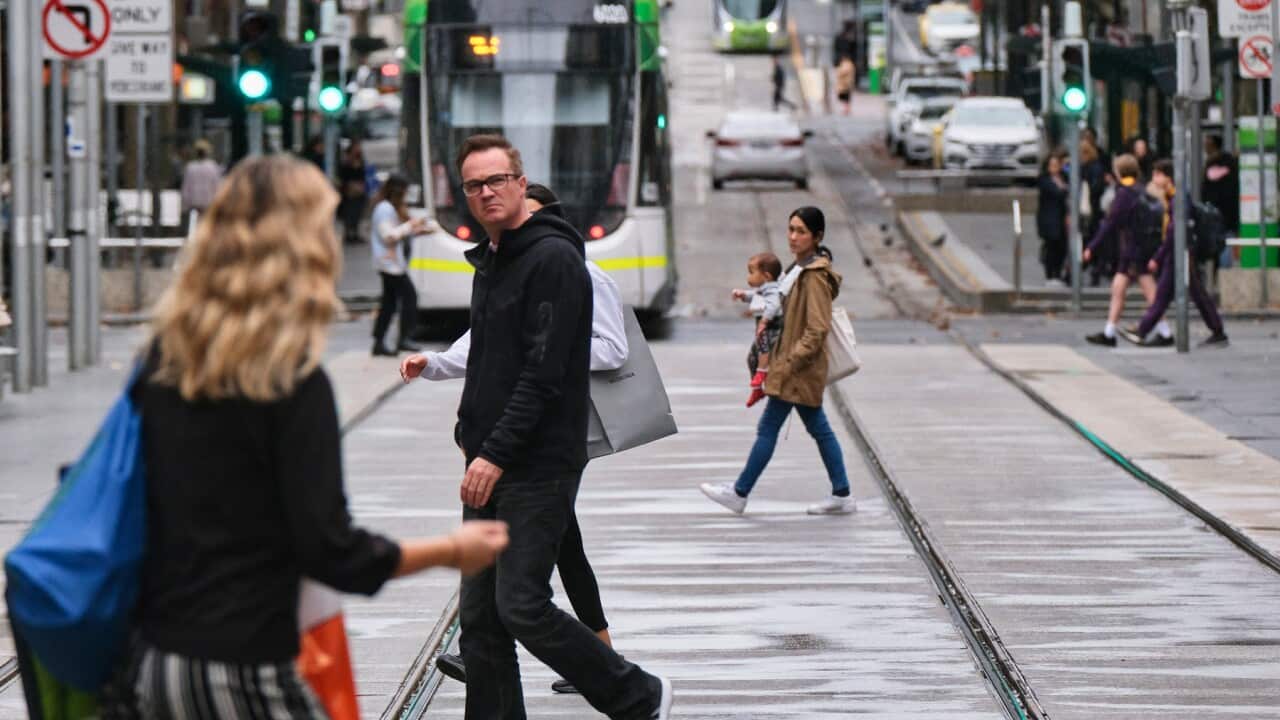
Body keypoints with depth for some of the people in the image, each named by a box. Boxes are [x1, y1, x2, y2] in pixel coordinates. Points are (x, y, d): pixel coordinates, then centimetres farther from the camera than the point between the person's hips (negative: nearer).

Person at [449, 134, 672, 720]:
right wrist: (472, 440, 15)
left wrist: (496, 454, -21)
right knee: (479, 617, 6)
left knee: (521, 606, -12)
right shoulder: (488, 263, 17)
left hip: (540, 467, -9)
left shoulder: (553, 259, -12)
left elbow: (543, 374, -19)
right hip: (488, 466, 9)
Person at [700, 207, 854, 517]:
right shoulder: (801, 268, 12)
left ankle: (739, 493, 5)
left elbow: (817, 329, -22)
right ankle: (841, 495, 15)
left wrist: (790, 362, -22)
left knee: (768, 427, -2)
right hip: (796, 366, 10)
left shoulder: (815, 276, -18)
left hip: (801, 368, -10)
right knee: (819, 428, 12)